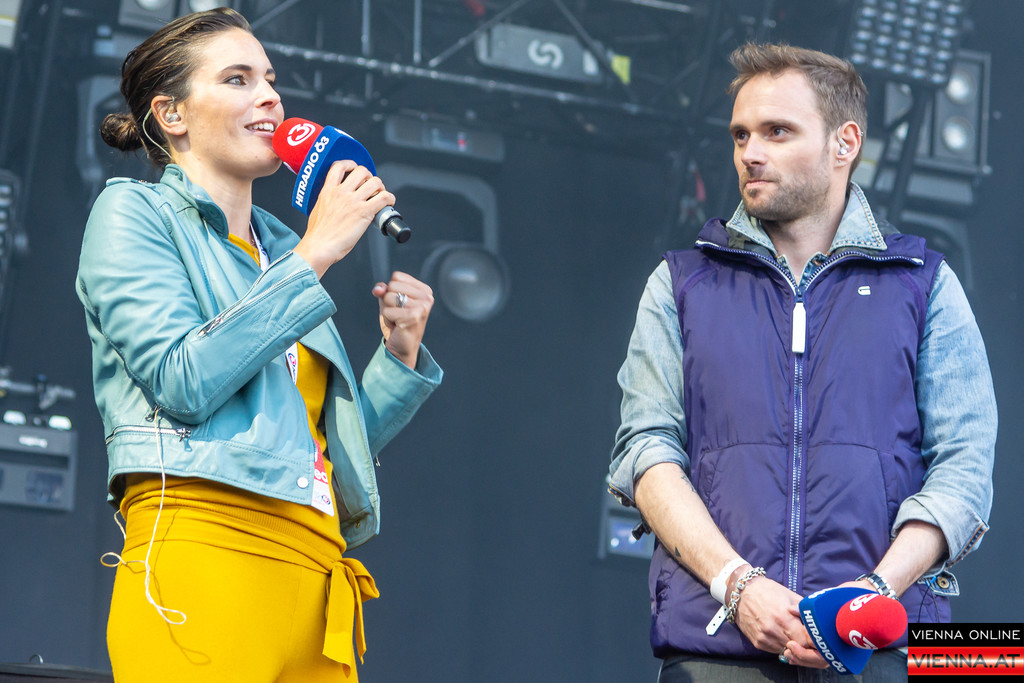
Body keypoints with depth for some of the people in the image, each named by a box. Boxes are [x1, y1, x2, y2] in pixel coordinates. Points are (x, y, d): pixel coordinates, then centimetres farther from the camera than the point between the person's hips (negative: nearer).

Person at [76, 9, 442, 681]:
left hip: (317, 575, 6)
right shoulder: (134, 212, 6)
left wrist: (401, 352, 8)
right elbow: (182, 384, -12)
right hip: (205, 557, -6)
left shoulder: (280, 248, 23)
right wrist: (313, 255, -9)